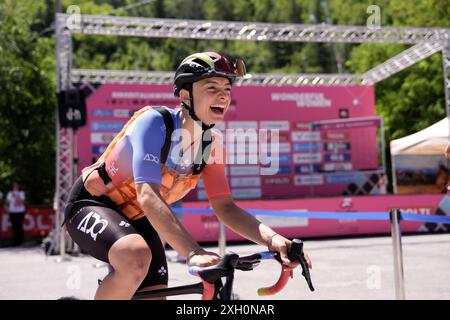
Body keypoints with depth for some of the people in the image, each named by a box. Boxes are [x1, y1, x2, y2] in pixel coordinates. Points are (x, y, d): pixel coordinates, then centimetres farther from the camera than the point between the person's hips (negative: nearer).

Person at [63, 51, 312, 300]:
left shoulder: (212, 143, -8)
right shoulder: (154, 122, -28)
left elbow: (225, 207, -8)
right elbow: (148, 196, -40)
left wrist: (271, 238, -26)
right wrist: (193, 252, -52)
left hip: (137, 219, 7)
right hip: (91, 205, -7)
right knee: (137, 258, -36)